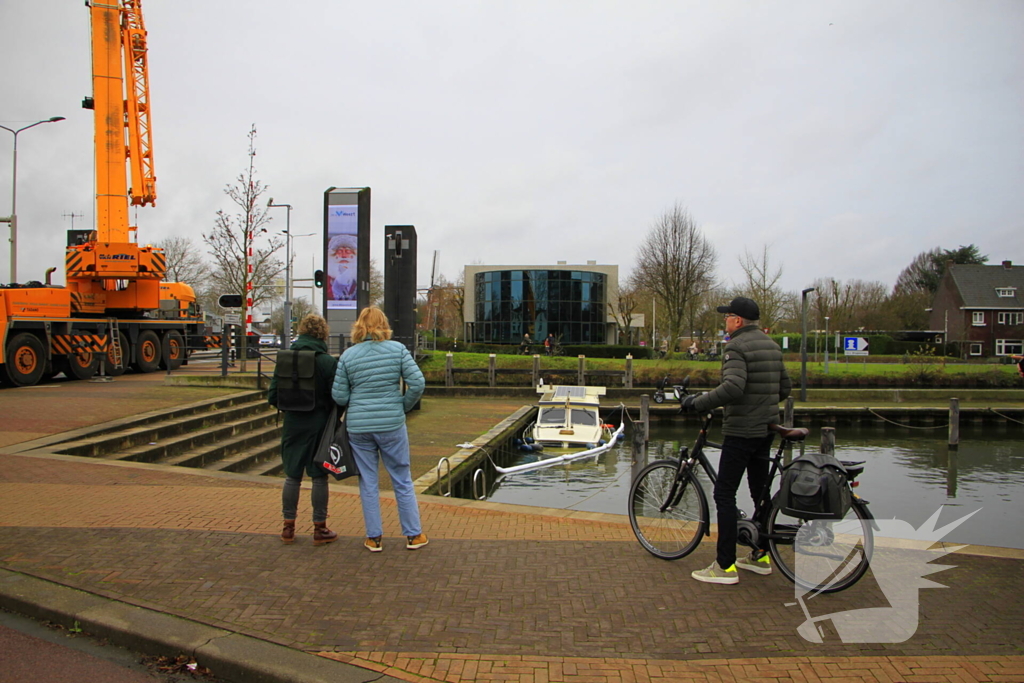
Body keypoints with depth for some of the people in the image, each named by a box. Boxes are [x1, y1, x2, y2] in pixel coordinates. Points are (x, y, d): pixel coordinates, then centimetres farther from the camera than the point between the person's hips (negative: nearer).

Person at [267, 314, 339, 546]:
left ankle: (288, 527, 21)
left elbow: (273, 396, 1)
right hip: (319, 427, -3)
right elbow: (337, 397, -12)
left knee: (292, 476, 13)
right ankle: (320, 529, 13)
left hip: (292, 426, 3)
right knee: (319, 477, 6)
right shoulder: (328, 362, -12)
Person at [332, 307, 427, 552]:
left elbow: (339, 396, -3)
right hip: (392, 424, -1)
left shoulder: (348, 355, -2)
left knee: (367, 483, 11)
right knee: (402, 481, 11)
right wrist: (404, 406, 6)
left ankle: (374, 538, 18)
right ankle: (414, 535, 19)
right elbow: (417, 383, -9)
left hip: (358, 426, 1)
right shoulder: (398, 349, -4)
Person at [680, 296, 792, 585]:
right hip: (766, 429, 9)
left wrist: (697, 403, -22)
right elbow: (785, 388, 17)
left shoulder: (737, 347, -14)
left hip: (740, 431, -9)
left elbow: (732, 387, -29)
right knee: (761, 491, 17)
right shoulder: (772, 346, 13)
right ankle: (761, 556, 28)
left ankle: (725, 566, -3)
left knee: (724, 494, -5)